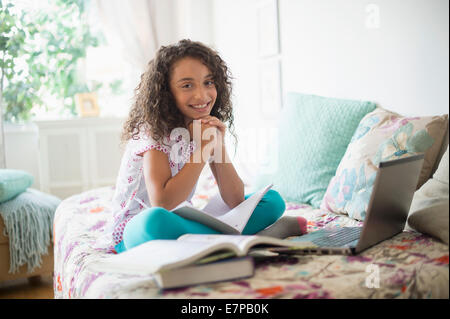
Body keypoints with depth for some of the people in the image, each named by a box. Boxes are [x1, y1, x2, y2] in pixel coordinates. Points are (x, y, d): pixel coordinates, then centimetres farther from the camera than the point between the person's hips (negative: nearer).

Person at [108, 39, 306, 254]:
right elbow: (162, 204, -31)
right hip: (136, 229, -5)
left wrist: (219, 145, -17)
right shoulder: (154, 129, -18)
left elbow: (235, 201, -5)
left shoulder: (210, 127, -1)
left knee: (272, 200, -2)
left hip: (182, 221, 6)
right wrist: (203, 148, -25)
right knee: (157, 220, -43)